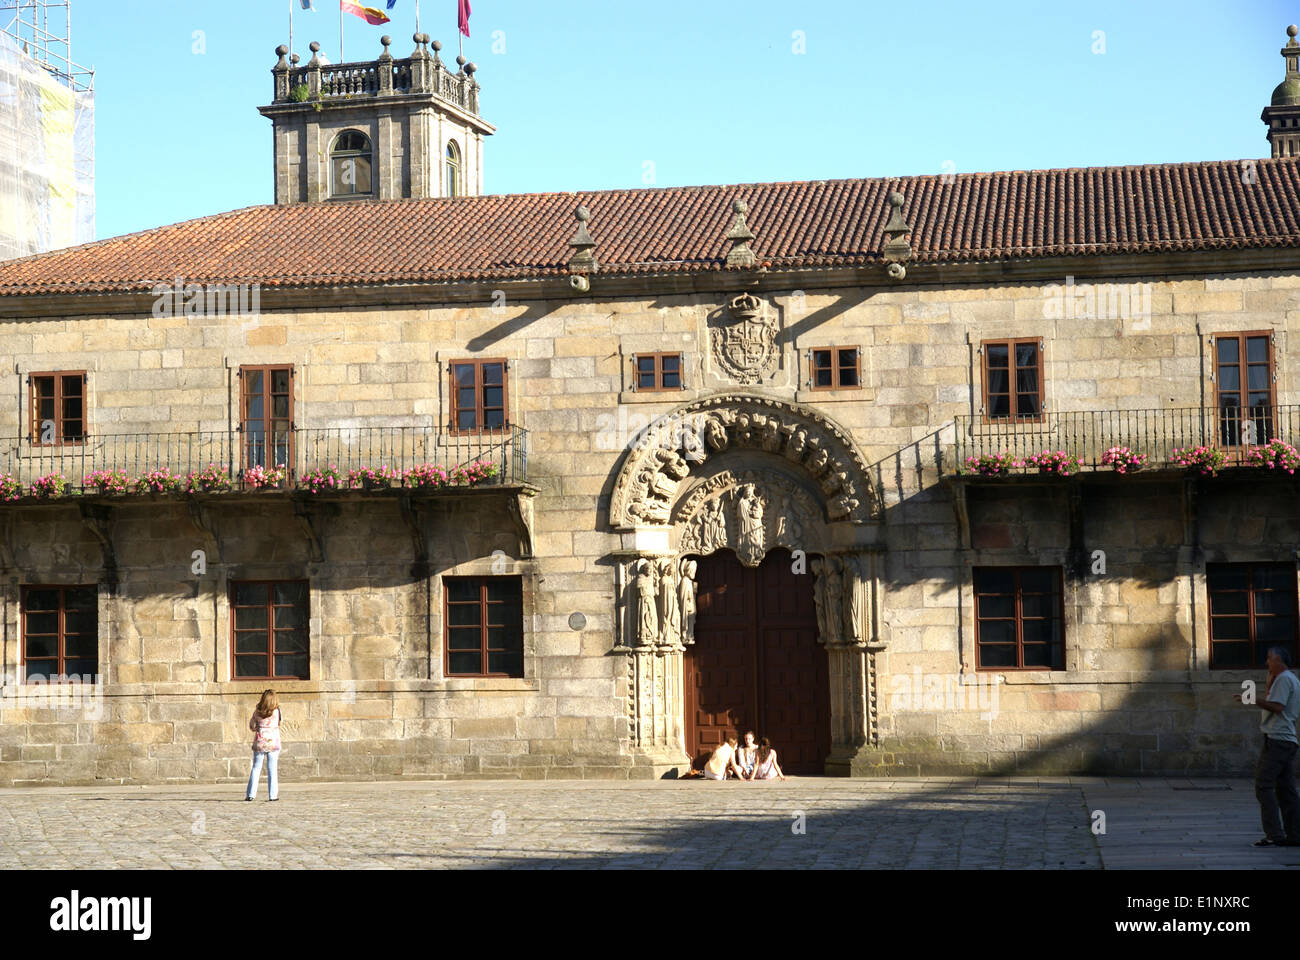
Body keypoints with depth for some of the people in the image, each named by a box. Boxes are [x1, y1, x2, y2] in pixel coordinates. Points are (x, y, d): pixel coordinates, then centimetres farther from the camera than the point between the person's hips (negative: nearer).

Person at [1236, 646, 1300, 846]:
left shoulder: (1284, 679, -8)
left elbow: (1277, 707, -19)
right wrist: (1270, 681, 24)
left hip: (1276, 740, -10)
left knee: (1264, 786, -12)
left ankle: (1274, 835, -17)